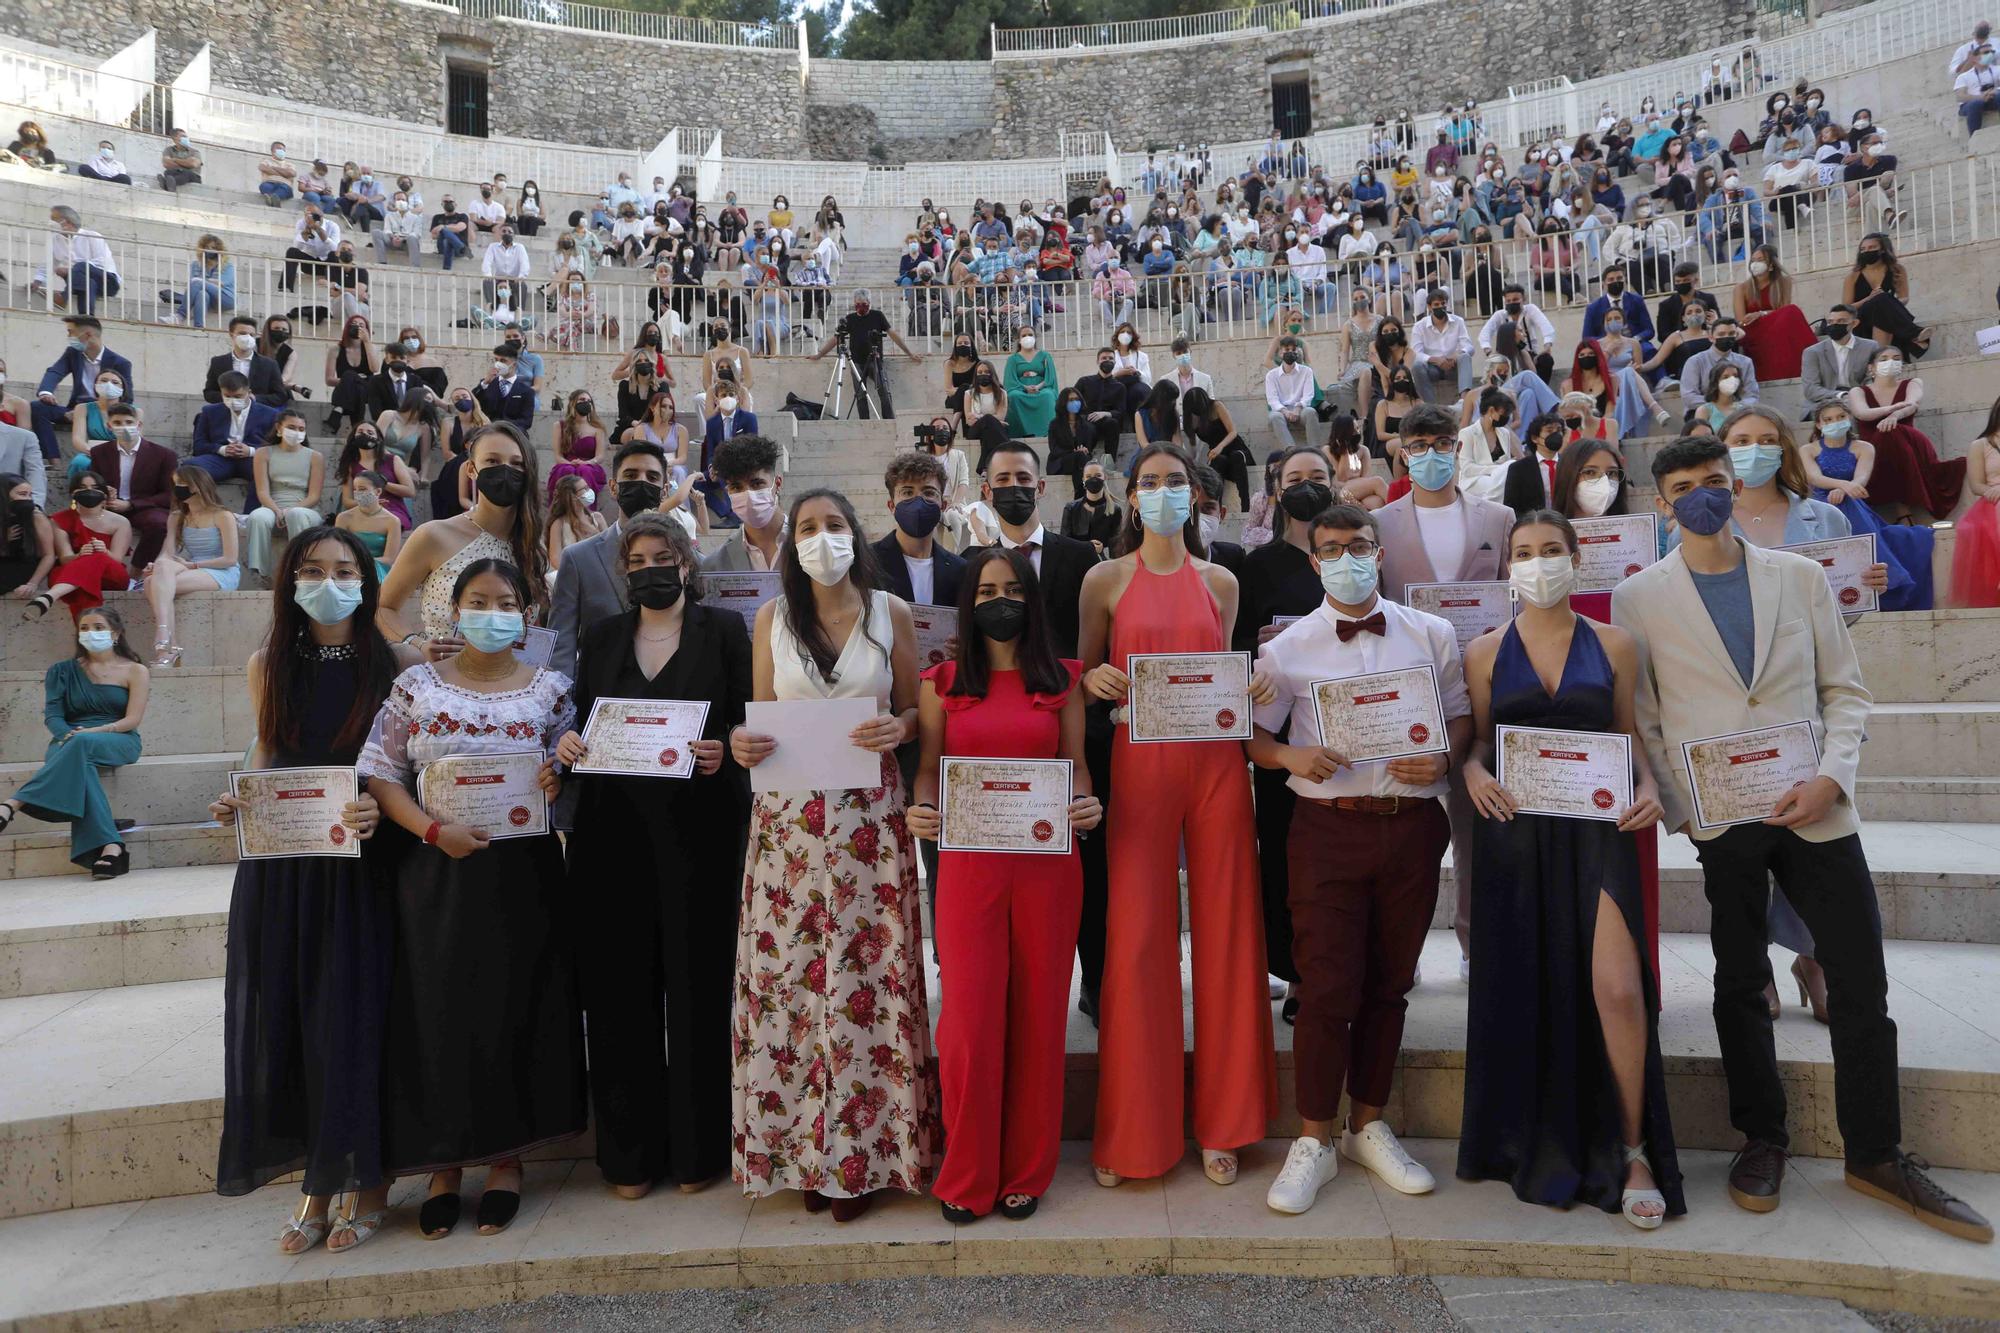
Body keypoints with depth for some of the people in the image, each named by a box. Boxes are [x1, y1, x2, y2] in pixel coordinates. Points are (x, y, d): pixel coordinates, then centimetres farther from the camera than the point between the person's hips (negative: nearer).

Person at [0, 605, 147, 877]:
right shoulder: (63, 671, 17)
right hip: (69, 741, 2)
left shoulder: (134, 671, 9)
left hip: (118, 742, -1)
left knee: (82, 745, -39)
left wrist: (90, 732, -17)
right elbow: (52, 715, 5)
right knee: (80, 764, -37)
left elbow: (132, 720, -1)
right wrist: (67, 736, -18)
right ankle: (110, 846, -51)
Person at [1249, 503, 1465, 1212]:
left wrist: (1443, 758, -8)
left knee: (1388, 983, 12)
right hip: (1328, 827, -2)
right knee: (1326, 987, -2)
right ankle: (1313, 1141, 15)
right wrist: (1293, 757, -15)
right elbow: (1253, 734, 5)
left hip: (1412, 826, 2)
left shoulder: (1432, 635, 7)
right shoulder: (1287, 649, 3)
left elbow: (1463, 715, 12)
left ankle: (1368, 1127, 29)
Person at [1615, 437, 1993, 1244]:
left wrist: (1831, 777, -9)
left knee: (1862, 984, 5)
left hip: (1815, 809, 2)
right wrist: (1679, 811, -7)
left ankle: (1875, 1155, 22)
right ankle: (1762, 1139, 26)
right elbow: (1640, 719, 2)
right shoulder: (1640, 596, 0)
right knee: (1741, 985, 10)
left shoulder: (1800, 576, 7)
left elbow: (1845, 690, 6)